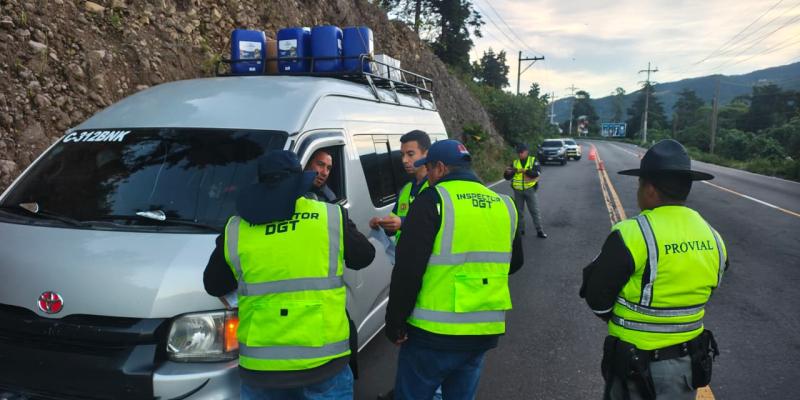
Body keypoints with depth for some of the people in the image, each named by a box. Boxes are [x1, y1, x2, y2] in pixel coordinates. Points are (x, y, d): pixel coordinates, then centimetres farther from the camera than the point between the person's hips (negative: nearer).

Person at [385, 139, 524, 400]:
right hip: (484, 332, 6)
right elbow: (514, 262, 21)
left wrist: (395, 323, -8)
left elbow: (407, 269, -17)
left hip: (434, 332, -6)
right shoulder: (503, 205, 8)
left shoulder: (432, 201, -12)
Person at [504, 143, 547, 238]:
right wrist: (508, 172, -18)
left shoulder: (533, 160, 0)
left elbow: (537, 173, -16)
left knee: (534, 210, 1)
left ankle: (539, 230, 8)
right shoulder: (515, 163, 6)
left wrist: (524, 170, -26)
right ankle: (520, 230, 22)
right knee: (519, 211, 10)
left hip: (529, 189, -2)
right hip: (518, 191, 2)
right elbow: (507, 177, 5)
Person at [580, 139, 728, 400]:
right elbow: (695, 295, 8)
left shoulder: (631, 235, -23)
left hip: (636, 363, -5)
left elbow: (596, 297, -14)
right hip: (689, 362, 5)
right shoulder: (713, 239, -3)